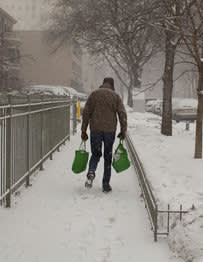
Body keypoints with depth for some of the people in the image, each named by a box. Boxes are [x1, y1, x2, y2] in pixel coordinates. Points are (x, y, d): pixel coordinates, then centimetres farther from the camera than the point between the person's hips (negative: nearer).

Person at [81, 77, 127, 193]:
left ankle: (91, 172, -17)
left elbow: (86, 113, 2)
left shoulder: (94, 94, 6)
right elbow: (122, 114, -3)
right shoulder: (115, 96, 5)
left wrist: (83, 131, 5)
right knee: (108, 157, 10)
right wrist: (123, 131, 1)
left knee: (95, 154, 13)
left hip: (95, 129, 1)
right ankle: (106, 184, 10)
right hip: (110, 130, 0)